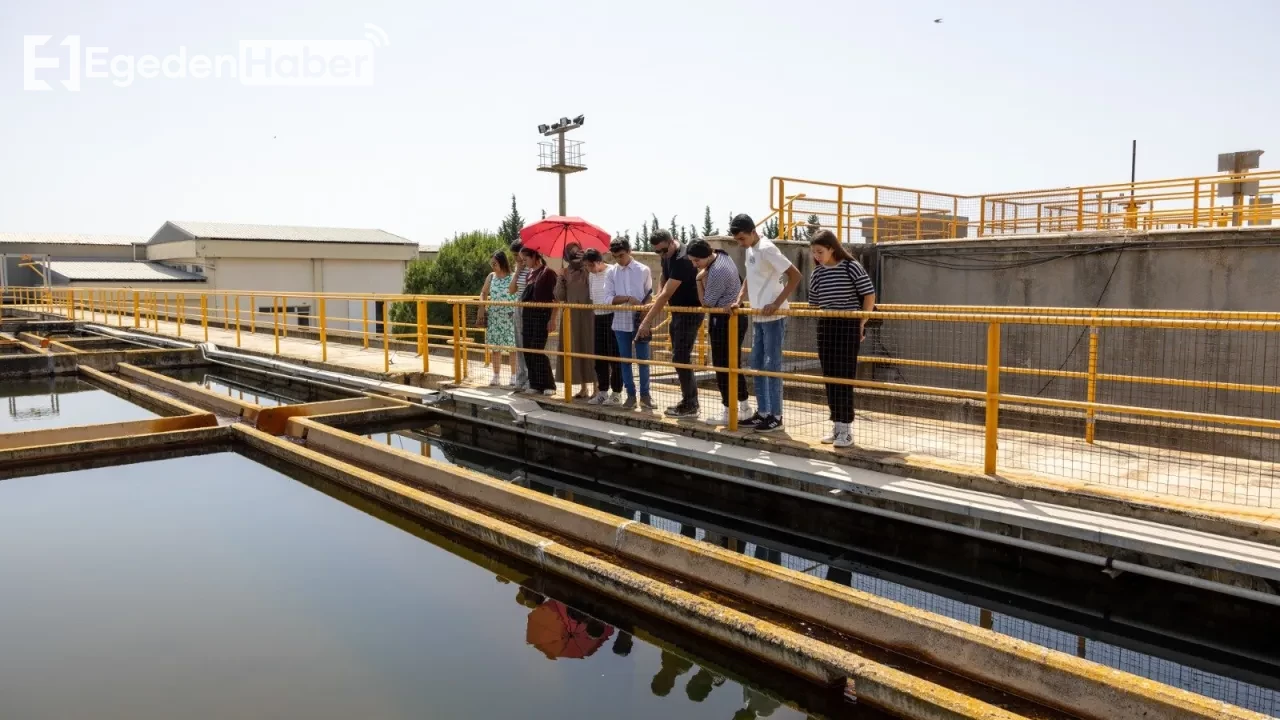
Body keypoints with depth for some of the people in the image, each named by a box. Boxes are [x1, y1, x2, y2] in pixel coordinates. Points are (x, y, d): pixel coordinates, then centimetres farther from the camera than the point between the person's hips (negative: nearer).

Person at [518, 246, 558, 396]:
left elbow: (555, 298, -11)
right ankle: (535, 384, 13)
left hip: (542, 315, -8)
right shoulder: (530, 273, 13)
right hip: (528, 314, 8)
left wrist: (552, 319, -15)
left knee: (538, 350, -9)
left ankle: (548, 385, 0)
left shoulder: (548, 272, -8)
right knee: (528, 350, 5)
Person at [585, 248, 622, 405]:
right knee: (600, 357, 10)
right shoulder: (591, 276, 11)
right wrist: (594, 309, 10)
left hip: (612, 317, -7)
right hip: (598, 318, 7)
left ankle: (616, 393, 4)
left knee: (614, 356, -2)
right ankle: (602, 392, 17)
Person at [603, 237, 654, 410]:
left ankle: (645, 395, 12)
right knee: (625, 360, 7)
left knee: (643, 359, 2)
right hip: (621, 323, 1)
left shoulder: (643, 270, 1)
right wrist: (628, 299, -17)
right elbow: (608, 298, -3)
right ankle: (630, 394, 15)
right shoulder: (611, 273, 3)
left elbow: (649, 296, 3)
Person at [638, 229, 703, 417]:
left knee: (680, 358, -10)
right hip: (678, 311, 10)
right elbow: (664, 287, 18)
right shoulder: (666, 257, 5)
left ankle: (690, 406, -3)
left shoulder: (682, 260, -25)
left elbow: (666, 294, -29)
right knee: (678, 357, 12)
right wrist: (655, 306, 3)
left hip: (690, 312, -10)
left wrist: (647, 321, -30)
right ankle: (688, 400, 20)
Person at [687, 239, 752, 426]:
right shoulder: (722, 255, 6)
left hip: (725, 321, -10)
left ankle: (728, 412, 4)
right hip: (735, 317, 10)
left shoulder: (716, 272, -23)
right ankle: (745, 408, 21)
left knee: (722, 366, -2)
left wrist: (700, 279, -12)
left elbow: (707, 303, -15)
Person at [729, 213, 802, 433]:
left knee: (772, 365, -5)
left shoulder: (767, 249, -16)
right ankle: (763, 413, 19)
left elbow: (795, 275, -19)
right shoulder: (750, 250, 11)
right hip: (758, 316, 9)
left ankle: (776, 416, 3)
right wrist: (739, 301, 10)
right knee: (757, 365, 12)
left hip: (773, 316, -9)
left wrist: (777, 304, -22)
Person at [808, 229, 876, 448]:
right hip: (825, 327, 6)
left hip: (848, 326, -6)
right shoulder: (817, 273, 7)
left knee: (844, 378, -6)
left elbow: (869, 295, -5)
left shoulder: (851, 267, -8)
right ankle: (837, 426, 17)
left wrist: (862, 323, -7)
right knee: (830, 378, 7)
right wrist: (819, 326, 13)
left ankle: (846, 429, 1)